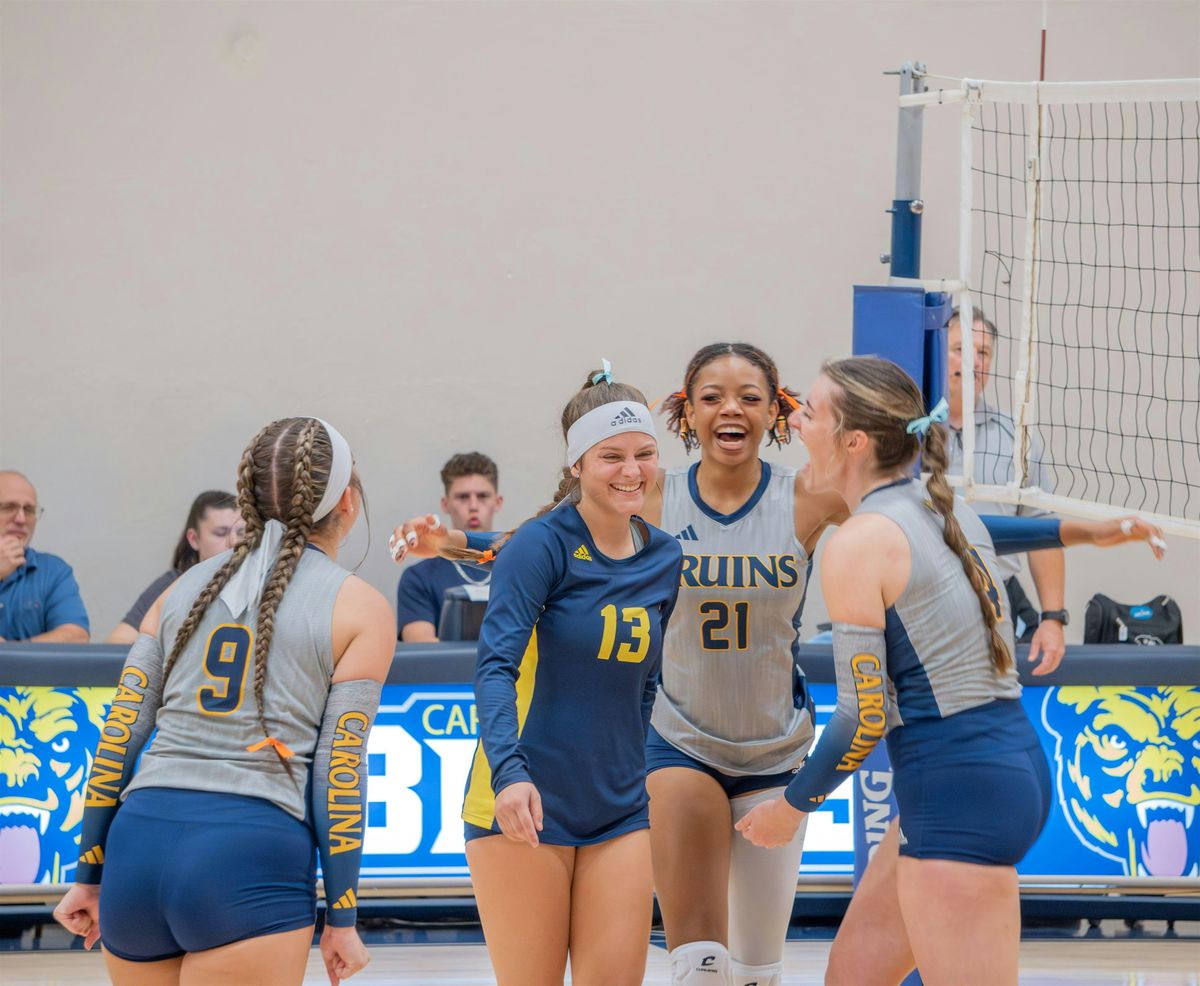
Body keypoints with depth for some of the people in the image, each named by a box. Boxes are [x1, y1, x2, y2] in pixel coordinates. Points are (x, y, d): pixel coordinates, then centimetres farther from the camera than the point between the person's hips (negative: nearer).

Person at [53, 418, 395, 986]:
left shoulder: (187, 588, 18)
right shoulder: (361, 609, 5)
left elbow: (118, 738, 13)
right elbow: (338, 772, 0)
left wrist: (89, 874, 17)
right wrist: (341, 919, 4)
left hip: (139, 839, 5)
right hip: (253, 855, -5)